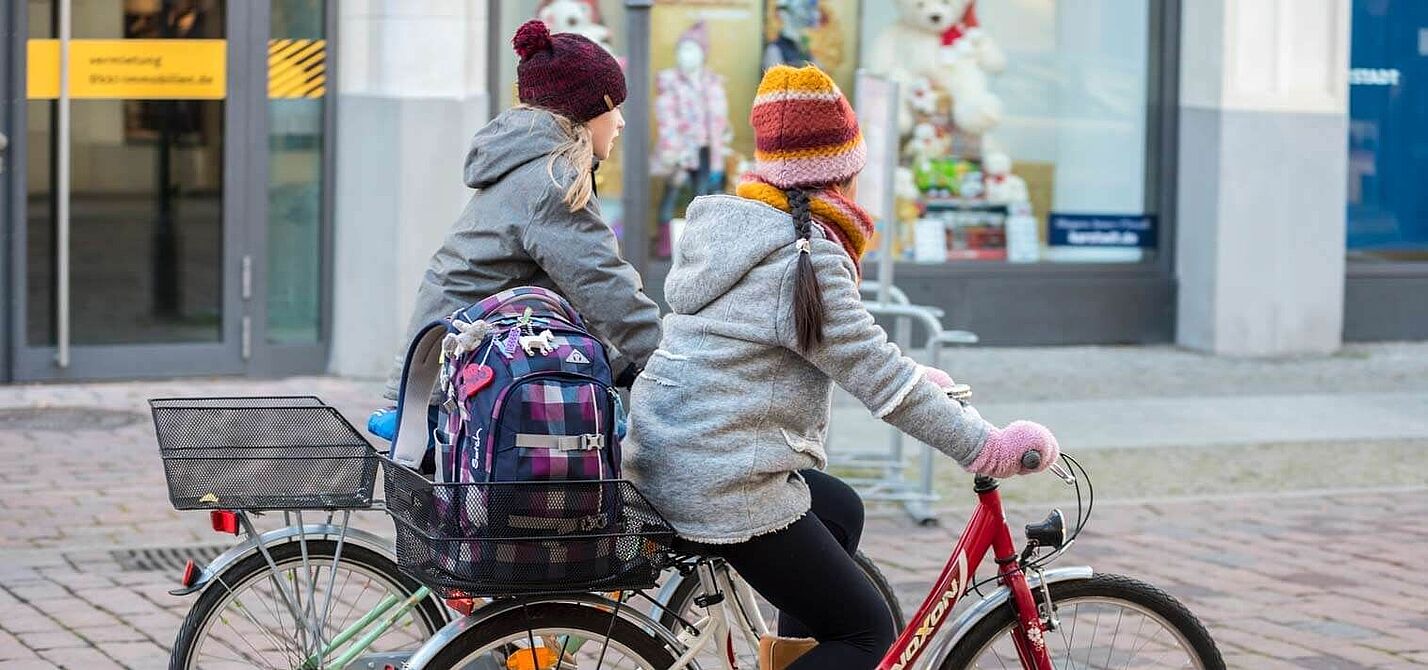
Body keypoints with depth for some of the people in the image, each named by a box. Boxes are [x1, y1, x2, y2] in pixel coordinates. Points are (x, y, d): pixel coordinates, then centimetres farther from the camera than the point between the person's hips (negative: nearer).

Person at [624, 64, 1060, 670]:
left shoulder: (725, 226, 10)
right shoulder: (806, 258, -17)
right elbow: (880, 379, -17)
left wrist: (917, 375, 22)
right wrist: (989, 448, -11)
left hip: (660, 459, 9)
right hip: (725, 488, -9)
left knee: (840, 510, 32)